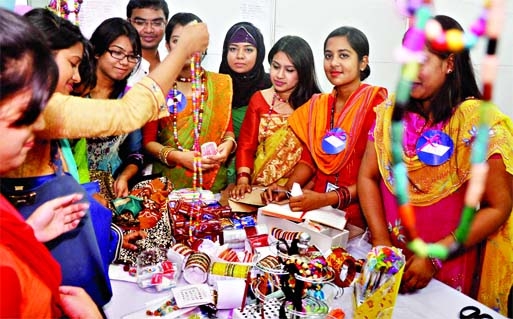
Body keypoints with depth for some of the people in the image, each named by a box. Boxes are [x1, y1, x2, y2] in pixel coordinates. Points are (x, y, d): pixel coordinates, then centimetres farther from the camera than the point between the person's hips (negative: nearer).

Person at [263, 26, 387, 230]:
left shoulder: (376, 104, -8)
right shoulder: (317, 105, 12)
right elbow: (308, 159, 13)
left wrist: (327, 199, -24)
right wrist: (287, 188, -6)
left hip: (356, 215, -6)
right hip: (316, 208, 6)